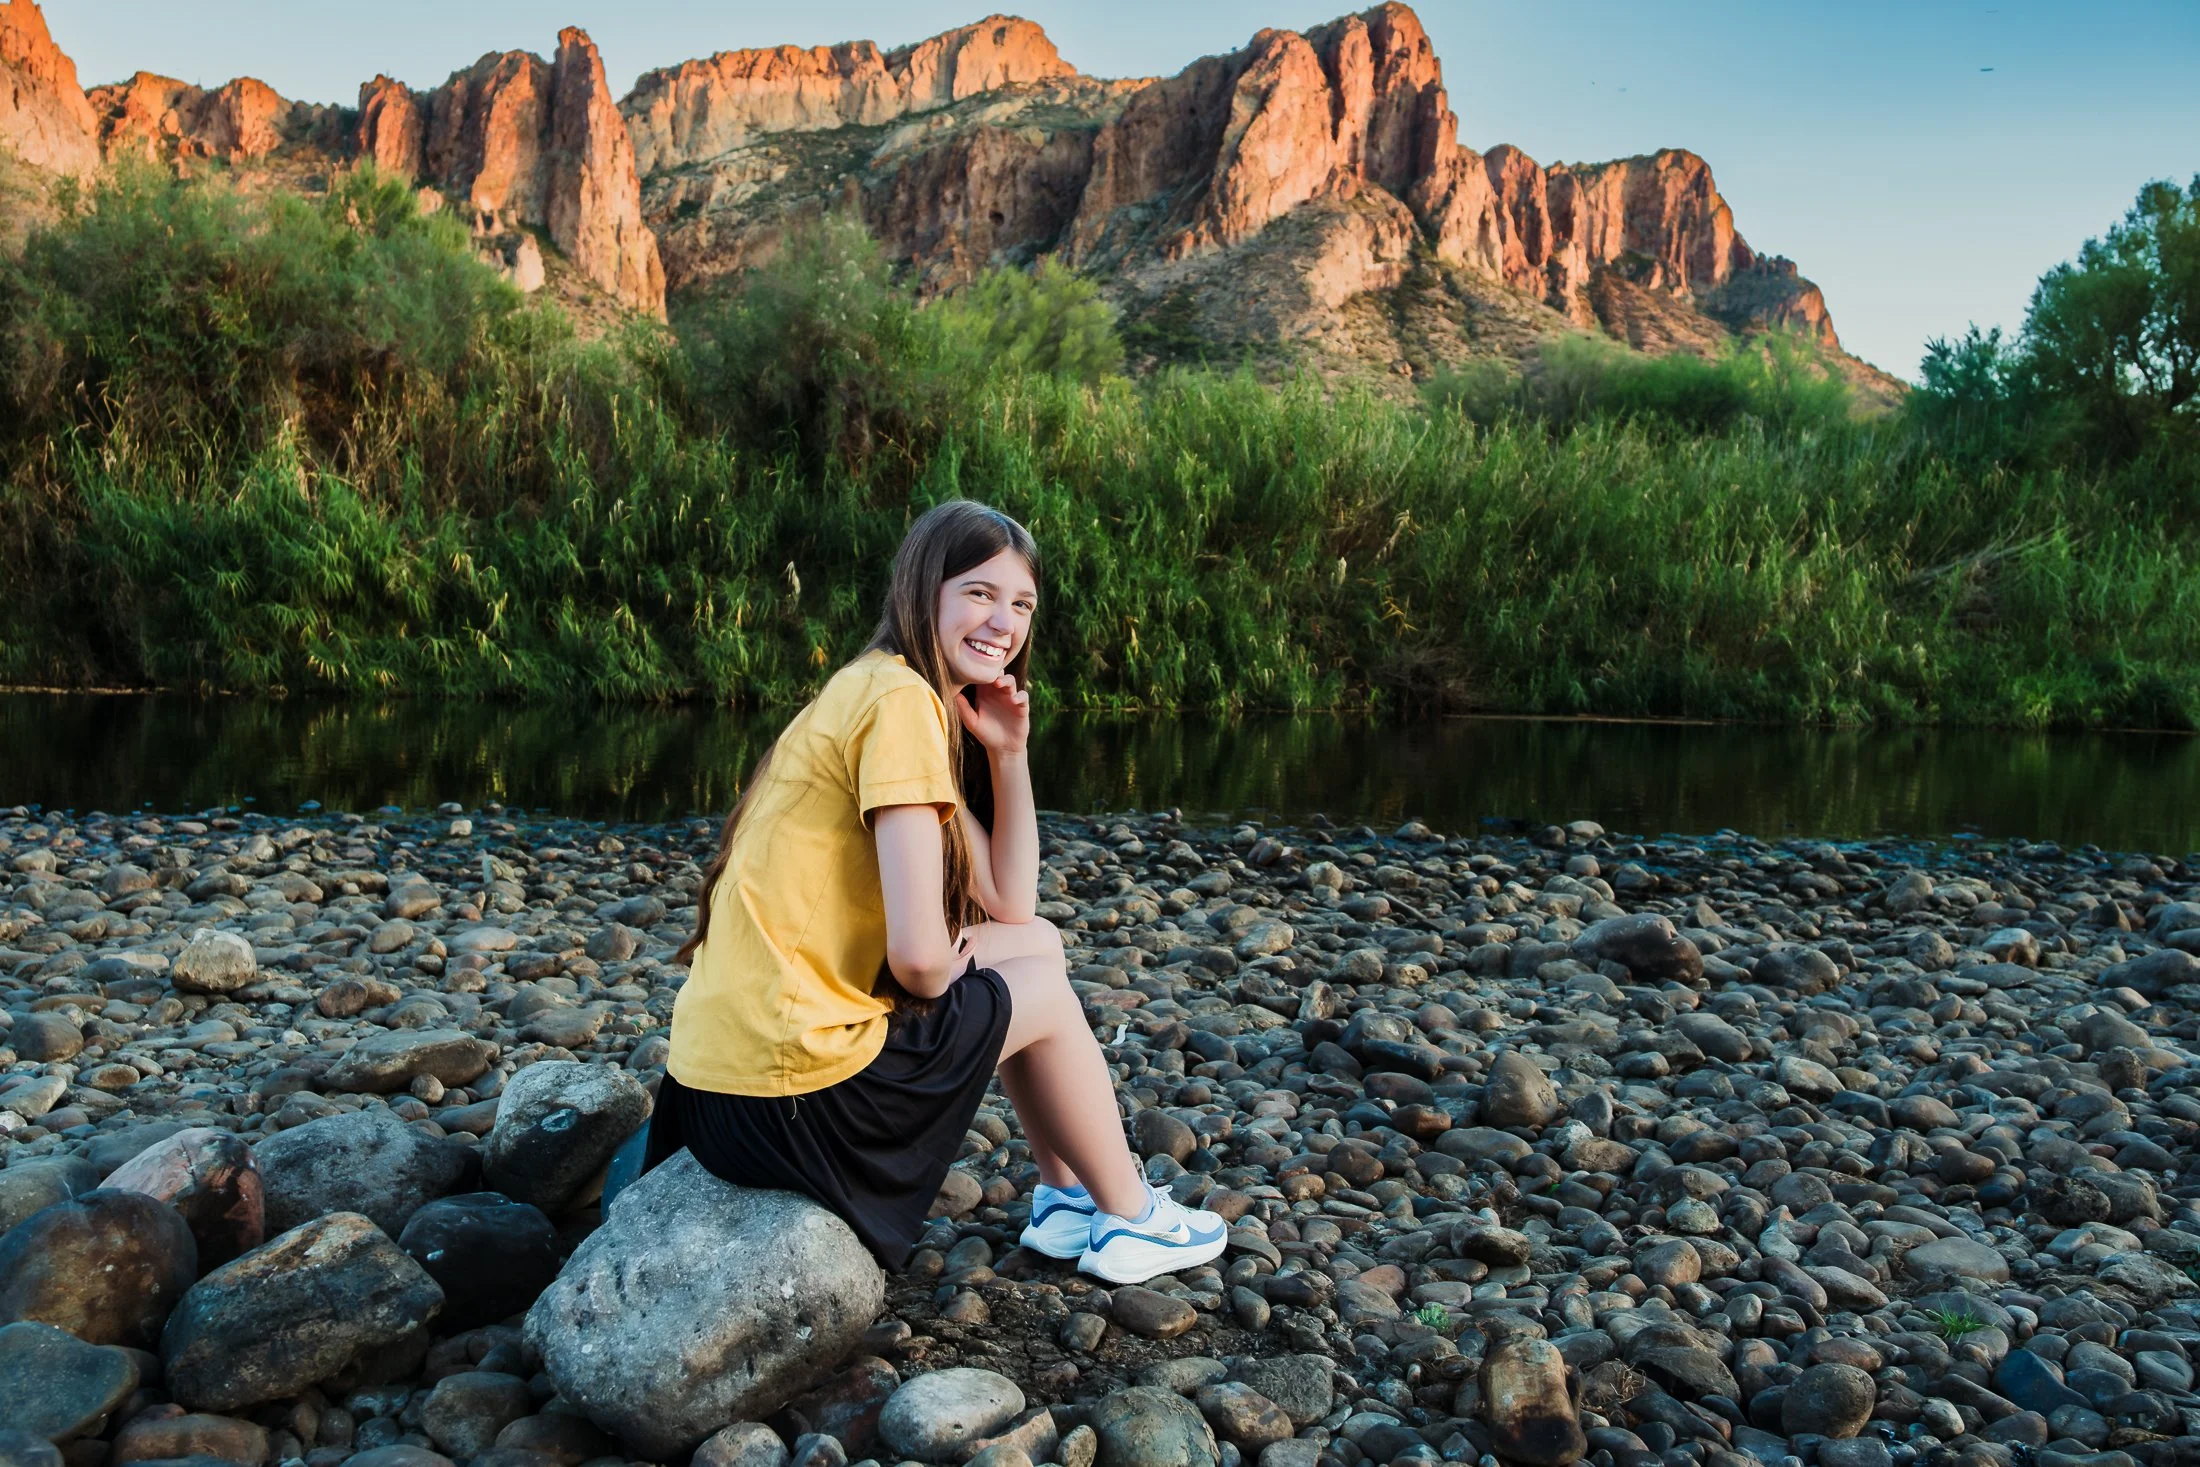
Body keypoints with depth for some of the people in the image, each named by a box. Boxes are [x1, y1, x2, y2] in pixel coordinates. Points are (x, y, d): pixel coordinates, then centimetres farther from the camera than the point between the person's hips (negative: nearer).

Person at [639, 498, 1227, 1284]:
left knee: (1037, 942, 18)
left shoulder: (933, 708, 13)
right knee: (1045, 992, 9)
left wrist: (1008, 752, 4)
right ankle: (1129, 1221, 31)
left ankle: (1065, 1201, 31)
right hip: (791, 1088, -9)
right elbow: (919, 957, -23)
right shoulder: (900, 699, -17)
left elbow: (1011, 906, 13)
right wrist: (959, 968, 0)